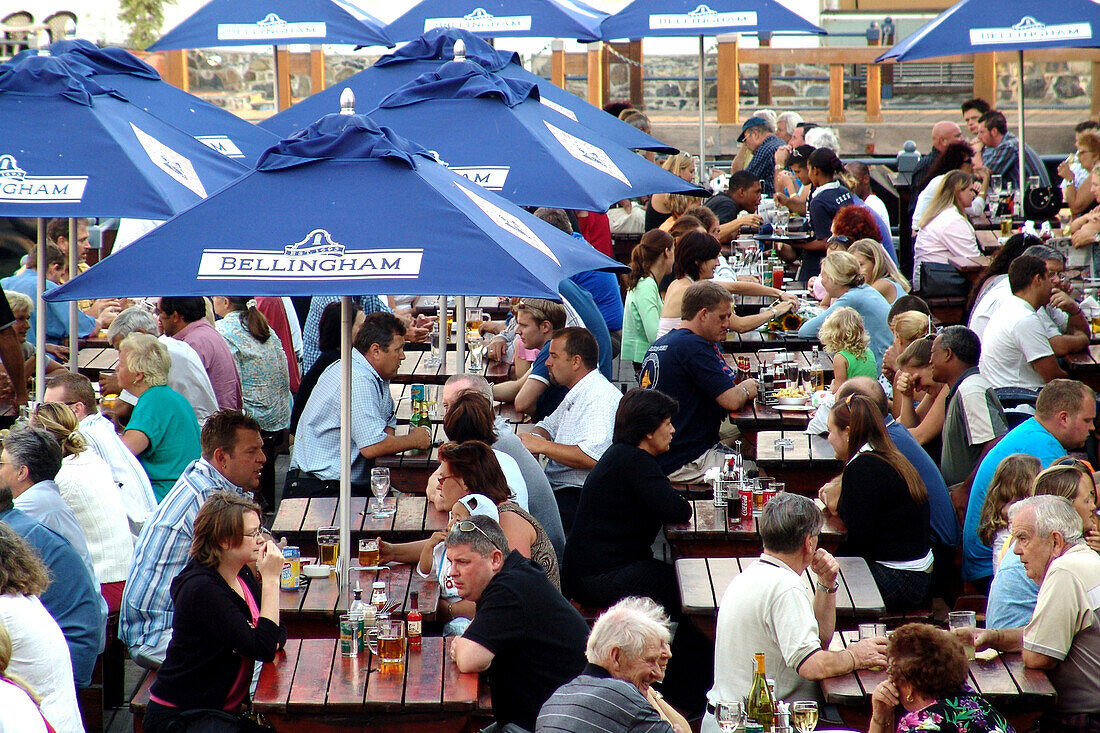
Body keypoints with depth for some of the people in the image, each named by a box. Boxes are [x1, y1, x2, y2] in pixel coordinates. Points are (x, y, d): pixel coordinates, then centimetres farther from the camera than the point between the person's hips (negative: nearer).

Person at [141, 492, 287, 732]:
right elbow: (262, 648, -23)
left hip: (226, 710, 8)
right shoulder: (202, 588, -20)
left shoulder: (242, 575, 7)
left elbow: (277, 636, 9)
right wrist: (270, 579, -20)